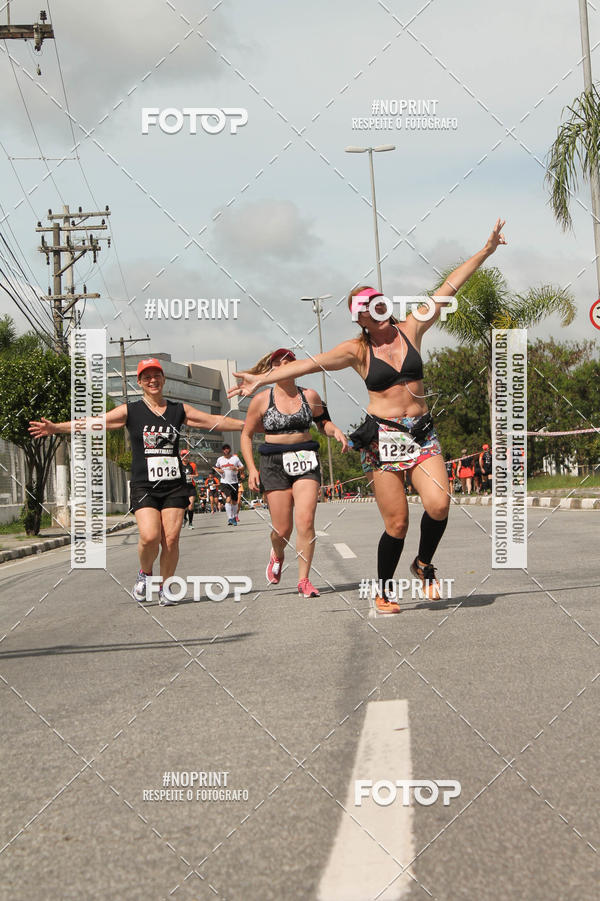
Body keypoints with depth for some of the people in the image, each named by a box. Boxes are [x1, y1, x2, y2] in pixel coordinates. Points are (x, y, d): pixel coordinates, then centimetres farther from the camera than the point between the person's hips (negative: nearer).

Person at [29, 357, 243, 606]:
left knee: (171, 539, -5)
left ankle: (164, 587, 13)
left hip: (174, 485, 2)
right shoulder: (130, 411, 4)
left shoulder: (179, 410, 11)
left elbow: (216, 421, 14)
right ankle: (145, 573, 12)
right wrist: (56, 427, -13)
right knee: (150, 536, -18)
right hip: (144, 485, -2)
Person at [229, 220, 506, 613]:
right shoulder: (357, 350, 1)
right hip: (383, 438, -2)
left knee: (439, 504, -17)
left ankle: (424, 565, 11)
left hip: (422, 434, 3)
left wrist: (485, 251, 13)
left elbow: (447, 289, 10)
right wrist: (263, 378, -17)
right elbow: (311, 363, -8)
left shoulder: (411, 330, 8)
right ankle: (383, 593, 14)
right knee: (397, 522, -5)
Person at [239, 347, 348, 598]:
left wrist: (336, 431, -3)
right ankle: (277, 554, 36)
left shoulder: (309, 396, 5)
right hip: (274, 464, -1)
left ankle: (303, 580, -4)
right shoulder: (261, 400, 1)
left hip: (306, 461, 1)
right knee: (282, 529, -1)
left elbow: (323, 422, 20)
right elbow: (246, 435, 9)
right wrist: (251, 469, -1)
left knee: (305, 521, -15)